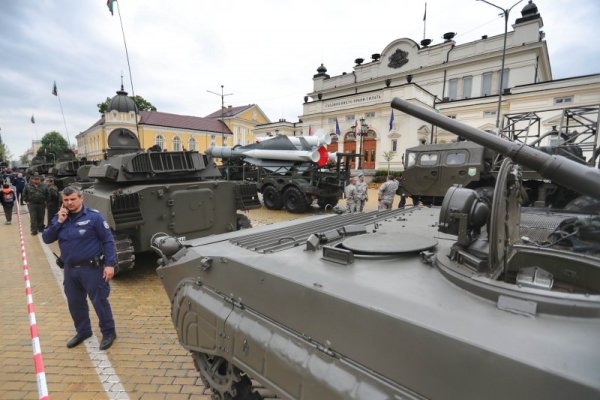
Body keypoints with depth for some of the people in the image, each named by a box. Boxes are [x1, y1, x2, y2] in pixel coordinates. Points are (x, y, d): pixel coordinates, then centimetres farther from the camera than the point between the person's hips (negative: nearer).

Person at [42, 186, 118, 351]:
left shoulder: (93, 216, -12)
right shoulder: (60, 217, 6)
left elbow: (108, 241, -12)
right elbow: (47, 239, 2)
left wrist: (110, 264, -18)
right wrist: (59, 222, -12)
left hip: (92, 268, -6)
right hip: (70, 269, 6)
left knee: (99, 301, 2)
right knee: (75, 303, 18)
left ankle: (109, 333, 20)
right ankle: (83, 331, 38)